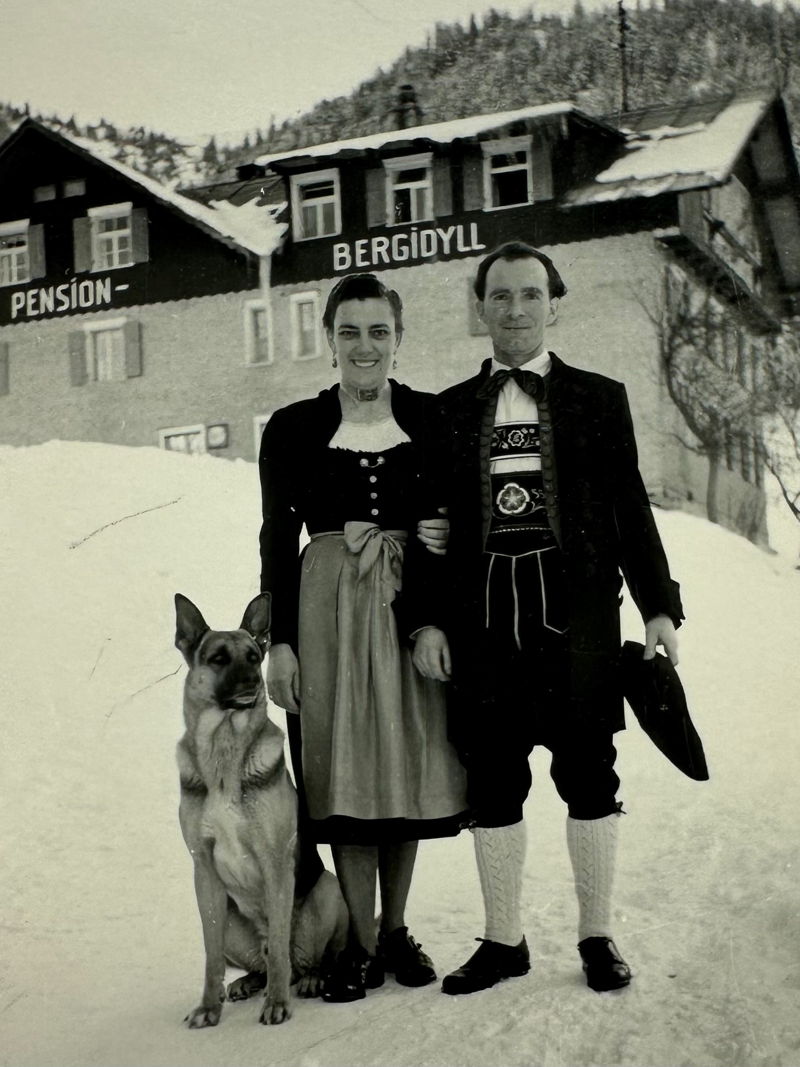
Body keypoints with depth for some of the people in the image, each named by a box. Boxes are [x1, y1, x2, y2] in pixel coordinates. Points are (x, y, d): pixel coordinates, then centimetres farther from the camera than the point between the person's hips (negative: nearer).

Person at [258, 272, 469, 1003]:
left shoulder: (433, 417, 4)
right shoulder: (293, 428, 2)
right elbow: (277, 540, 3)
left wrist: (444, 540, -11)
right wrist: (280, 640, -3)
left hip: (414, 608, 1)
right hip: (329, 612, -1)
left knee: (406, 773, 7)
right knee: (344, 776, -1)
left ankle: (397, 932, 21)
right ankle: (362, 944, 9)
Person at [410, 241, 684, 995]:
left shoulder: (598, 398, 7)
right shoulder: (450, 411, 10)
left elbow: (630, 508, 5)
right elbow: (435, 524, 9)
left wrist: (658, 605, 0)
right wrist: (428, 618, 1)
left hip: (577, 612, -1)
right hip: (484, 614, 1)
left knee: (588, 774, 5)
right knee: (491, 781, 5)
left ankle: (596, 936, 18)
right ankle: (503, 941, 18)